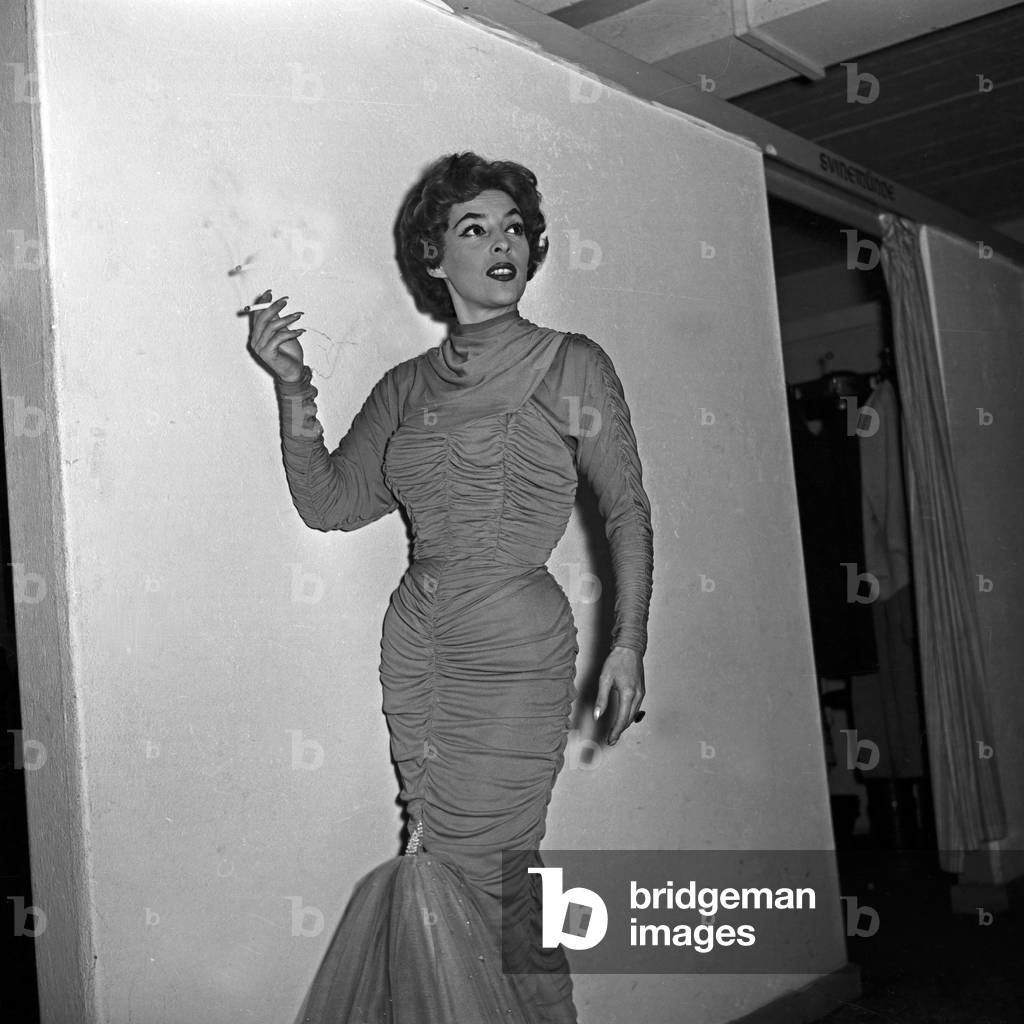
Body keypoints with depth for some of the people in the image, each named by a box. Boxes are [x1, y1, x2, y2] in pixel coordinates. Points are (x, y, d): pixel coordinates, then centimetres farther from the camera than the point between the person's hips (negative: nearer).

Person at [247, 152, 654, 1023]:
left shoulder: (573, 367, 0)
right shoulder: (406, 388, 9)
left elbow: (627, 509, 0)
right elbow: (329, 502, 7)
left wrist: (629, 642, -8)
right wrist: (292, 388, -5)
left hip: (516, 655, -4)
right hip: (415, 650, 4)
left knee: (460, 876, -4)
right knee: (498, 877, 8)